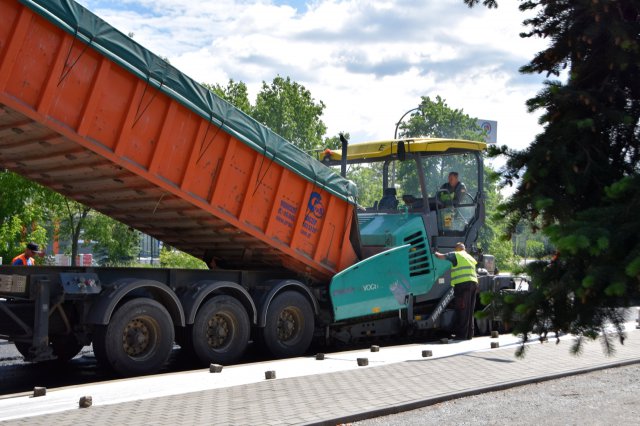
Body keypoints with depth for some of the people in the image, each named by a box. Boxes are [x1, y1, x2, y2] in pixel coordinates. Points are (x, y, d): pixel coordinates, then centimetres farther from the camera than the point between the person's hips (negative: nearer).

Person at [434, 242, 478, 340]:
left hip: (462, 284, -8)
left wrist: (435, 253, 19)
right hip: (474, 283, 8)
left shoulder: (455, 255, 2)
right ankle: (469, 334, 13)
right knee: (470, 311, 11)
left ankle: (462, 334, -7)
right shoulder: (470, 257, 27)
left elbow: (441, 257, 1)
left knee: (462, 310, -6)